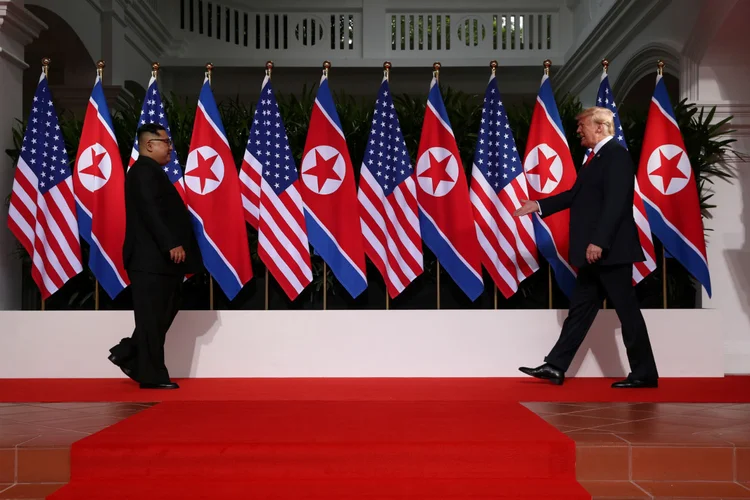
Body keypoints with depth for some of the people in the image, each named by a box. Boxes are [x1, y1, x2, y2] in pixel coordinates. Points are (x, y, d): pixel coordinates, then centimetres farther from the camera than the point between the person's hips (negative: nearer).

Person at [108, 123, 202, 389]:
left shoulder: (150, 172, 21)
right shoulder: (144, 170, -11)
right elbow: (150, 212, -22)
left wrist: (173, 245, 19)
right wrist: (171, 245, -24)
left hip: (158, 258, 10)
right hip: (152, 258, -10)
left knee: (162, 314, 14)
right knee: (152, 317, -4)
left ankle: (127, 354, 22)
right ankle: (152, 375, 3)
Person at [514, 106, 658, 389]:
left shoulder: (616, 155, -12)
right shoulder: (597, 156, 17)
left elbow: (615, 203, -21)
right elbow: (577, 195, 23)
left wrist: (598, 242, -26)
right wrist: (539, 205, 24)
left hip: (609, 250, -10)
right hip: (594, 252, 10)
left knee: (627, 310, -1)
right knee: (580, 308, 10)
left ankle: (645, 374, 10)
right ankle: (555, 367, 15)